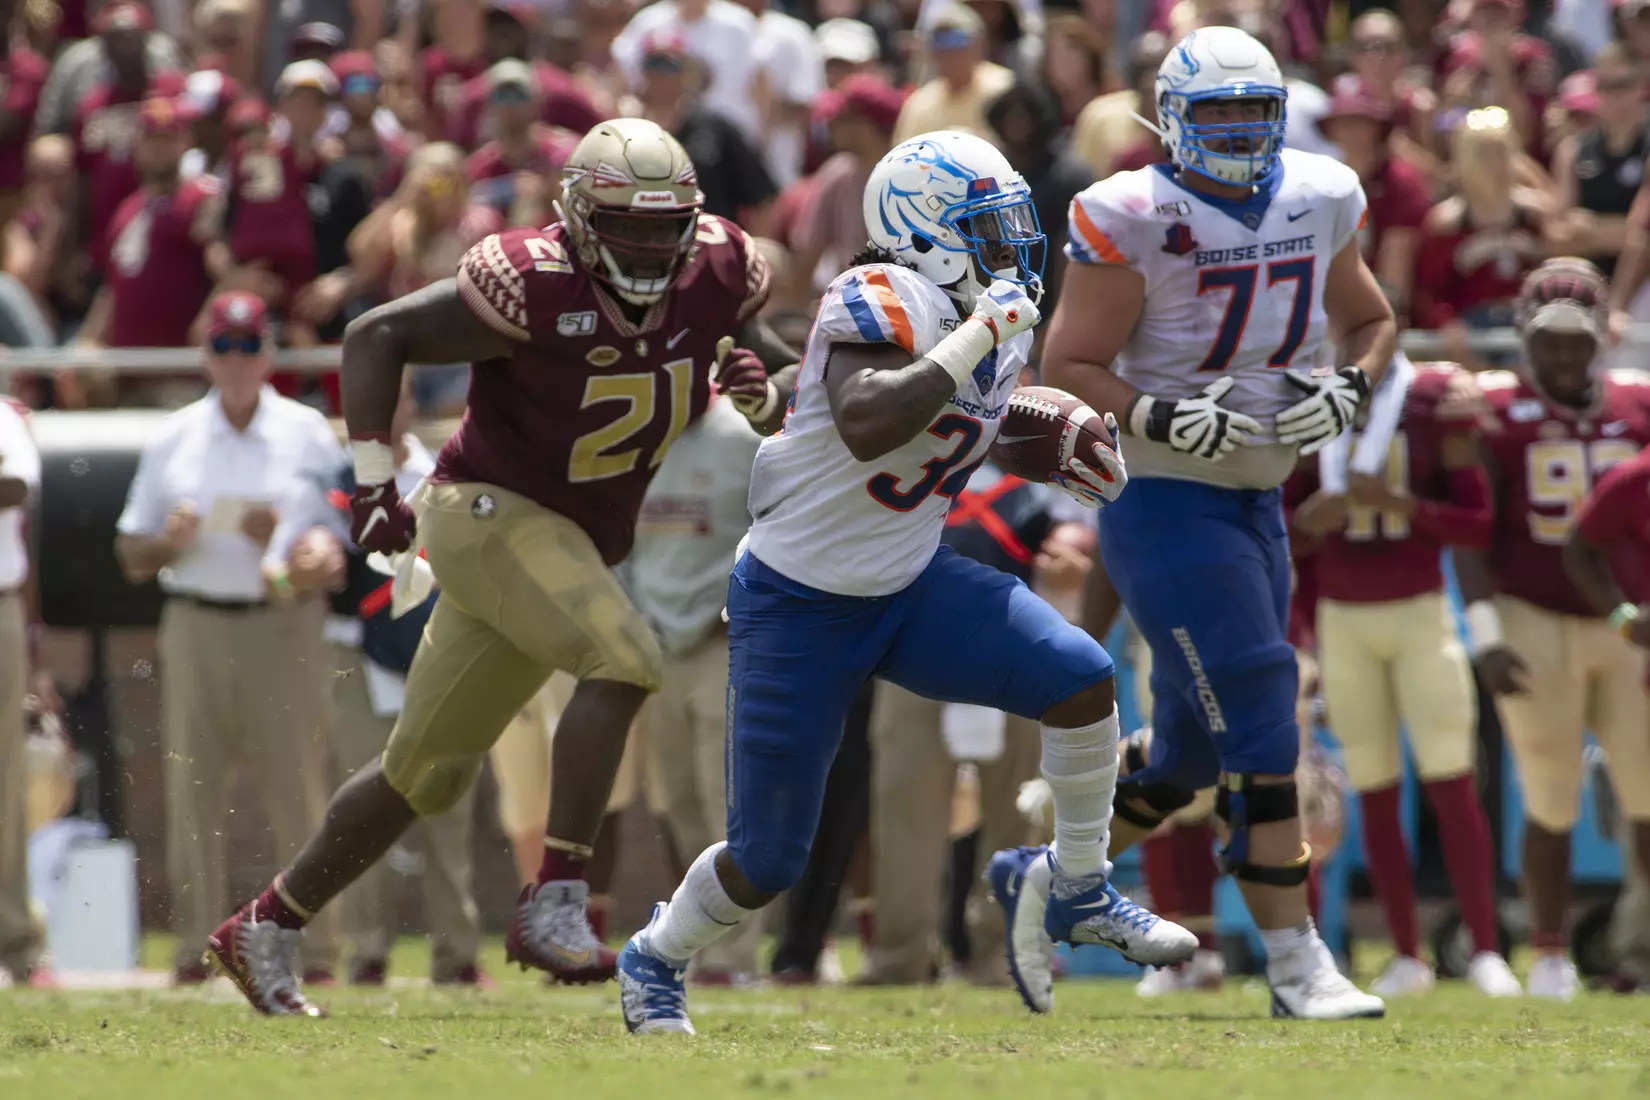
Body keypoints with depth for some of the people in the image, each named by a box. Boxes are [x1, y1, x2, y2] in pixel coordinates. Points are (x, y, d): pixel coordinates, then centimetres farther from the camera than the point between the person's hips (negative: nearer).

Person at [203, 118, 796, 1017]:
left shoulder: (716, 275, -5)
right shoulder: (537, 284, -22)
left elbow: (800, 387, 9)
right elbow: (376, 336, -14)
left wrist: (767, 391, -15)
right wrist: (374, 481, -19)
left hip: (572, 539, 7)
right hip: (488, 509, -7)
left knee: (427, 773, 13)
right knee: (623, 661, -28)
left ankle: (265, 928, 26)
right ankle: (553, 904, -27)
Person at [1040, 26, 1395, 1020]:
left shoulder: (1318, 203, 4)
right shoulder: (1137, 221, -14)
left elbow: (1372, 321, 18)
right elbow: (1071, 369, -12)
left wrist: (1349, 388, -3)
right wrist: (1161, 418, -28)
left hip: (1253, 501, 7)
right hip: (1163, 500, -7)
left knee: (1194, 749, 12)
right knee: (1258, 714, -15)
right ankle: (1296, 962, -11)